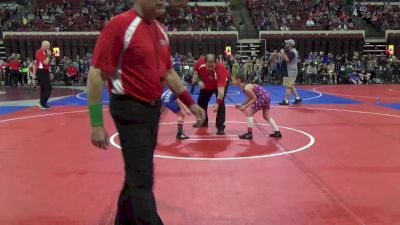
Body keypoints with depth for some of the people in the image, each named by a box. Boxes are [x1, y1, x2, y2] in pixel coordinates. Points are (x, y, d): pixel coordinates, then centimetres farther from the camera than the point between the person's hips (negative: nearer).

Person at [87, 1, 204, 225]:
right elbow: (96, 73, -17)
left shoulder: (161, 30, 7)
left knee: (138, 172, 19)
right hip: (130, 109, -8)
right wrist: (97, 124, -19)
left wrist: (190, 102, 15)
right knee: (142, 179, -3)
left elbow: (168, 72, 18)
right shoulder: (120, 25, -16)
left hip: (153, 108, 8)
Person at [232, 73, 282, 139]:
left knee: (249, 113, -2)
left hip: (262, 97, -10)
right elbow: (250, 98, 17)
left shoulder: (246, 88, -18)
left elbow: (254, 98, -15)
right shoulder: (245, 86, 11)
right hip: (266, 96, 10)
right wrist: (241, 105, 15)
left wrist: (245, 106, -14)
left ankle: (249, 133, 1)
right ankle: (277, 132, 26)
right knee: (266, 116, 22)